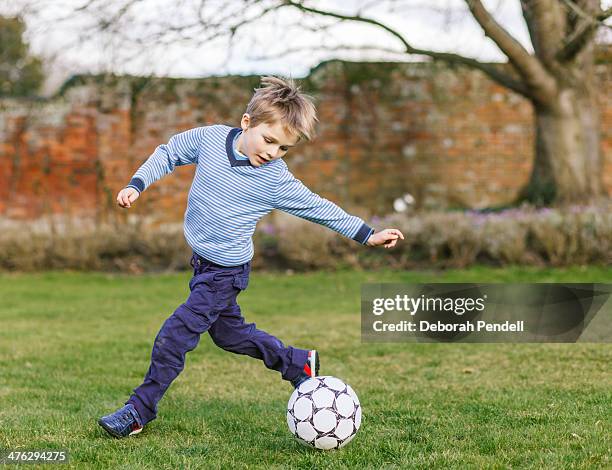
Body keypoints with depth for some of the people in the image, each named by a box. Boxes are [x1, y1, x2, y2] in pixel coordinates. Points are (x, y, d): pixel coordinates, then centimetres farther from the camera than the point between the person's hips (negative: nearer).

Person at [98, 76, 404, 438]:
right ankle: (299, 364, 38)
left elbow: (321, 209, -7)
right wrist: (137, 184, -3)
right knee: (228, 333, 21)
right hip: (202, 260, 6)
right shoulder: (210, 138, -10)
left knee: (173, 337, -9)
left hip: (226, 271, -6)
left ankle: (140, 411, 5)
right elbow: (169, 153, 7)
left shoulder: (277, 181, -19)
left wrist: (368, 235, -4)